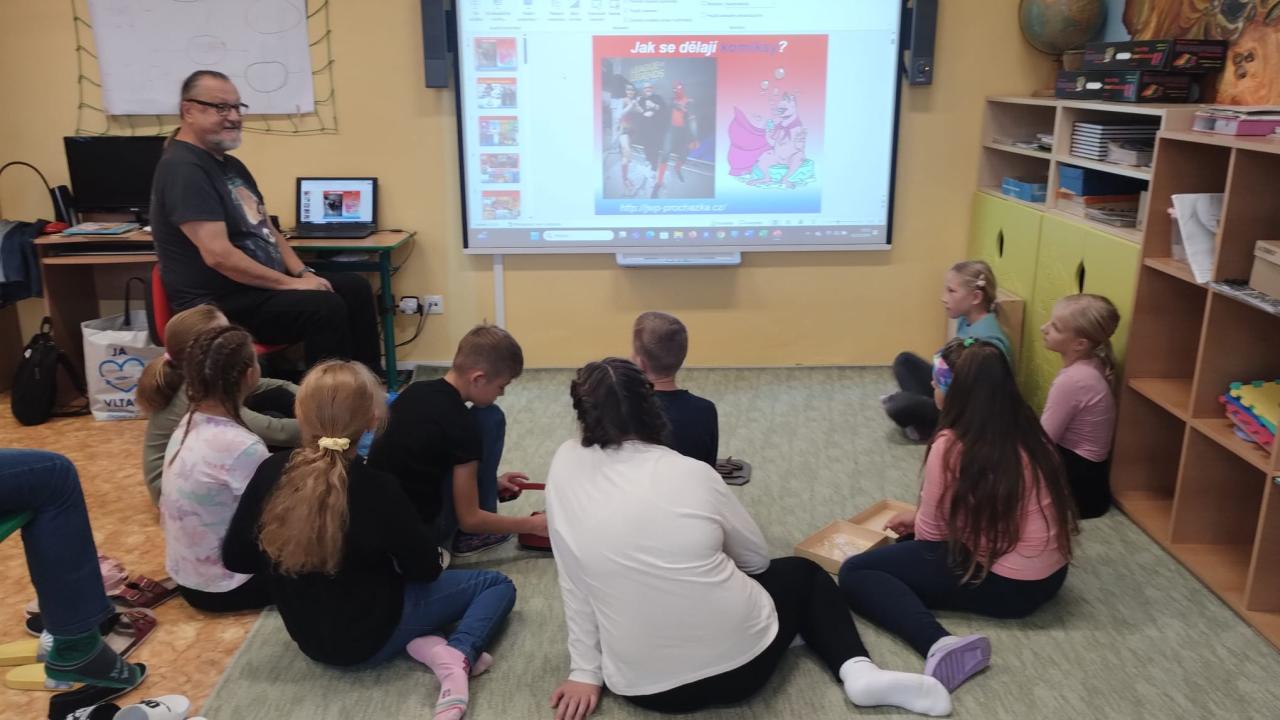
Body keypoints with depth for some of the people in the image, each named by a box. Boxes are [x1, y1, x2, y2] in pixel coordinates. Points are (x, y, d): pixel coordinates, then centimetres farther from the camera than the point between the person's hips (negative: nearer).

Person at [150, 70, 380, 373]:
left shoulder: (231, 165, 15)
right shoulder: (183, 169, -17)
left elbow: (266, 229, 19)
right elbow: (218, 255, -25)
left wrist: (302, 273, 2)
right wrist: (290, 284, -21)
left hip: (260, 284, 10)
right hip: (219, 302, -10)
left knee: (355, 288, 5)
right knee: (325, 307, -27)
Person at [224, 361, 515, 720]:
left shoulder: (271, 471, -14)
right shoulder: (378, 488, -25)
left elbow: (235, 559, -3)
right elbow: (425, 570, -12)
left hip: (308, 636, 4)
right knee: (498, 585, 9)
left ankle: (426, 645, 2)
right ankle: (458, 655, -17)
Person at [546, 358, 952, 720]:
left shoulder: (565, 467, -4)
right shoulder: (691, 472, -8)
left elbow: (573, 582, -1)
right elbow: (757, 558, 7)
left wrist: (585, 671, 8)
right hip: (742, 661, -2)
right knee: (803, 573, 28)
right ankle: (856, 671, 6)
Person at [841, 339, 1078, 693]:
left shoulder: (951, 445, -20)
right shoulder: (1024, 430, 4)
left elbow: (931, 535, -9)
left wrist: (918, 522, 14)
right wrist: (919, 517, 19)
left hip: (1007, 584, -9)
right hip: (1049, 574, 9)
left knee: (855, 573, -9)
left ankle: (939, 644, -28)